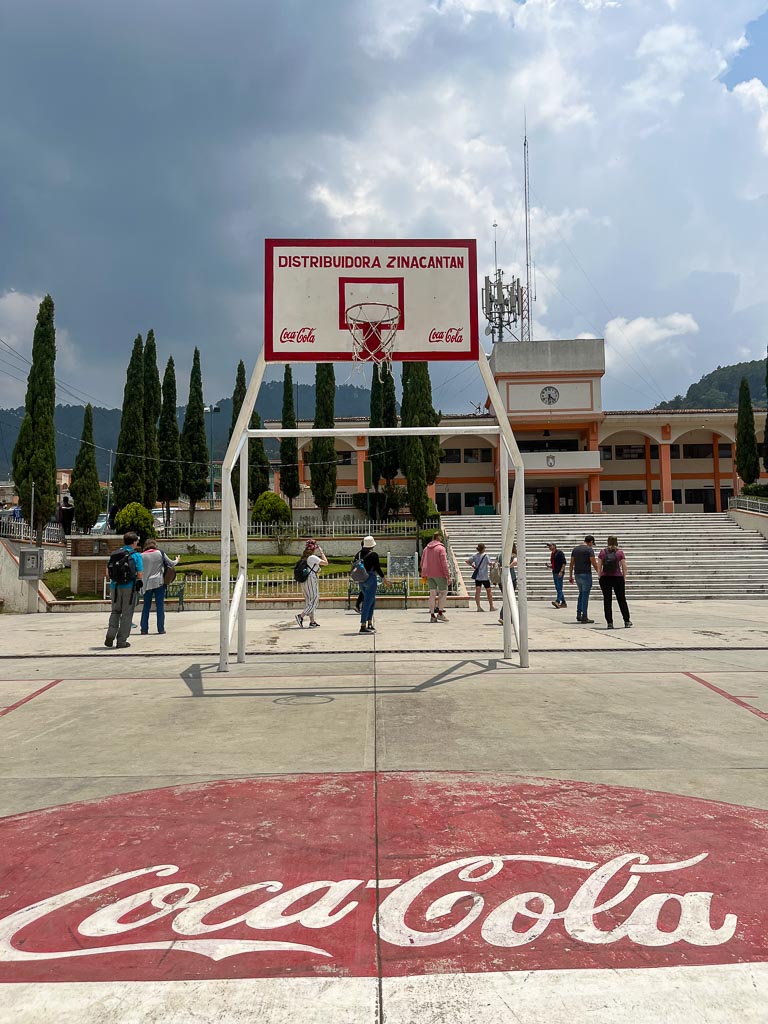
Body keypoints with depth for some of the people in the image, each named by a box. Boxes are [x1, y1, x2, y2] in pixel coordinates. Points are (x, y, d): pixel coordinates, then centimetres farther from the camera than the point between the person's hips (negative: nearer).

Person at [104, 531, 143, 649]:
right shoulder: (136, 555, -6)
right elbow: (140, 574, -10)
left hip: (115, 586, 4)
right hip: (130, 587, -3)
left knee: (115, 611, 17)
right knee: (126, 614, 5)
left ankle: (110, 634, -1)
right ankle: (122, 640, 7)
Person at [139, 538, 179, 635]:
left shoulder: (142, 556, 0)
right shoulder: (160, 553, -1)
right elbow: (170, 563, 6)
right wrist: (177, 561, 25)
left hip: (147, 584, 1)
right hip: (159, 583, -1)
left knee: (146, 606, 8)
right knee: (160, 606, 4)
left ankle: (144, 629, 6)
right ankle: (161, 628, 3)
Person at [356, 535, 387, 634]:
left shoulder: (359, 554, 5)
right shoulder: (373, 555, -12)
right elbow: (377, 568, -10)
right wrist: (383, 577, 3)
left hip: (361, 580, 7)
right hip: (371, 579, -7)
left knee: (372, 601, 19)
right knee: (367, 602, -4)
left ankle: (369, 624, 19)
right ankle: (363, 626, -6)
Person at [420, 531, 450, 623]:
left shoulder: (426, 548, 11)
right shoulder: (441, 548, -9)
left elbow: (422, 563, 14)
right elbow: (444, 563, -14)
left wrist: (424, 575, 20)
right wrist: (448, 576, -12)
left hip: (429, 575, 6)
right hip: (439, 574, -6)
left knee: (432, 594, 6)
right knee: (444, 592, 7)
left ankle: (432, 615, 4)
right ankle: (440, 613, 0)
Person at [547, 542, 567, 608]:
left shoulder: (559, 553, -7)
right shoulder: (551, 554, 18)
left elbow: (564, 563, -13)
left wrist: (561, 571, -21)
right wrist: (549, 566, 4)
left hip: (559, 573, -9)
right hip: (554, 573, 9)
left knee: (559, 588, -14)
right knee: (557, 588, 8)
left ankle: (557, 602, -24)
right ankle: (563, 603, 14)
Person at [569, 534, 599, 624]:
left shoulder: (575, 549, 11)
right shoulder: (589, 549, -8)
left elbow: (571, 564, 12)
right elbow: (594, 563, -12)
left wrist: (570, 576, 16)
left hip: (577, 574, 6)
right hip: (586, 574, -6)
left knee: (581, 593, 19)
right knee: (585, 595, -2)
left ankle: (579, 615, 15)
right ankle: (584, 617, 0)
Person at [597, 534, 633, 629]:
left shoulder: (602, 552, 3)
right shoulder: (620, 552, 0)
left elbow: (599, 567, 2)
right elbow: (624, 567, -1)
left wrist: (601, 577, 10)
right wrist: (624, 578, 9)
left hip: (605, 578, 1)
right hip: (618, 578, 0)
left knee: (607, 600, 3)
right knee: (622, 600, 11)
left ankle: (609, 623, 1)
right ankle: (627, 621, 17)